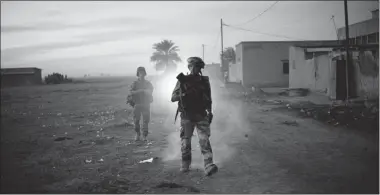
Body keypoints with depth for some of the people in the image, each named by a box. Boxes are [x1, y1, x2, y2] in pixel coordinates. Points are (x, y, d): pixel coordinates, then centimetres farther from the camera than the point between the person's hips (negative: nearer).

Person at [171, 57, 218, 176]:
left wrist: (210, 112, 9)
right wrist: (183, 94, -17)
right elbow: (173, 98, 0)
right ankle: (185, 165, 20)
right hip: (187, 116, 0)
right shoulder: (182, 81, 2)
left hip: (201, 116, 0)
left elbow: (209, 99, 15)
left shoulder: (204, 81, 7)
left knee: (204, 140, -10)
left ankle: (208, 166, -15)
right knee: (185, 141, 5)